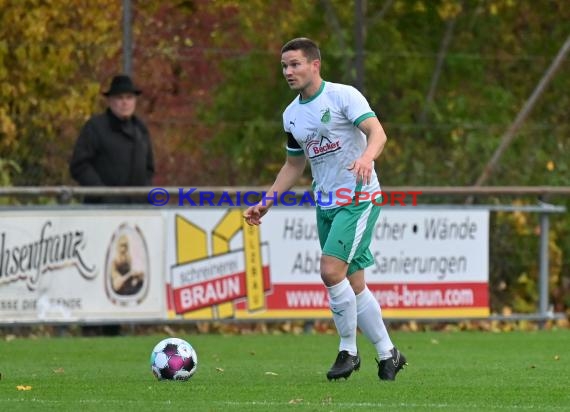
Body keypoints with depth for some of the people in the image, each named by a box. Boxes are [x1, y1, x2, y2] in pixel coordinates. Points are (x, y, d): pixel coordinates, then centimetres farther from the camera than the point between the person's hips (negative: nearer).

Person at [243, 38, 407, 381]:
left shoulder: (344, 96, -9)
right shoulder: (292, 115, 12)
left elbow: (377, 133, -21)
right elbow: (294, 165, 23)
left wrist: (366, 157, -41)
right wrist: (266, 203, 17)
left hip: (359, 198, -7)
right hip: (326, 204, 7)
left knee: (332, 271, -19)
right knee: (353, 283, 7)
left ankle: (349, 350, -5)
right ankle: (388, 354, 17)